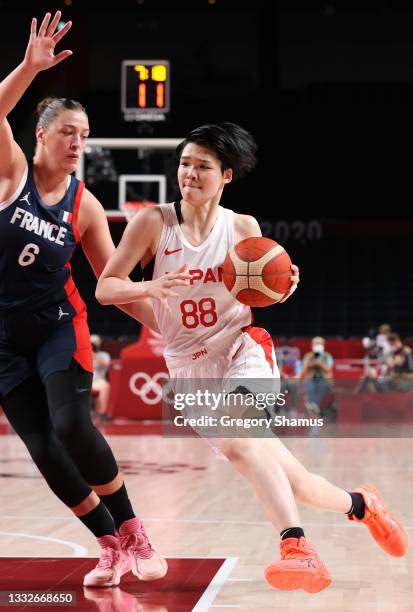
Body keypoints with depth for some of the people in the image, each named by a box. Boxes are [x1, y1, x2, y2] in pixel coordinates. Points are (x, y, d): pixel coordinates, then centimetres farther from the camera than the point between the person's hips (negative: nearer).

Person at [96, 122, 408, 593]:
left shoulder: (244, 229, -2)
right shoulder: (154, 223, -6)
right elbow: (105, 288, -8)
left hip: (242, 352, -2)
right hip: (189, 369, 2)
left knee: (236, 440, -35)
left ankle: (298, 550, -37)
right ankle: (360, 505, 34)